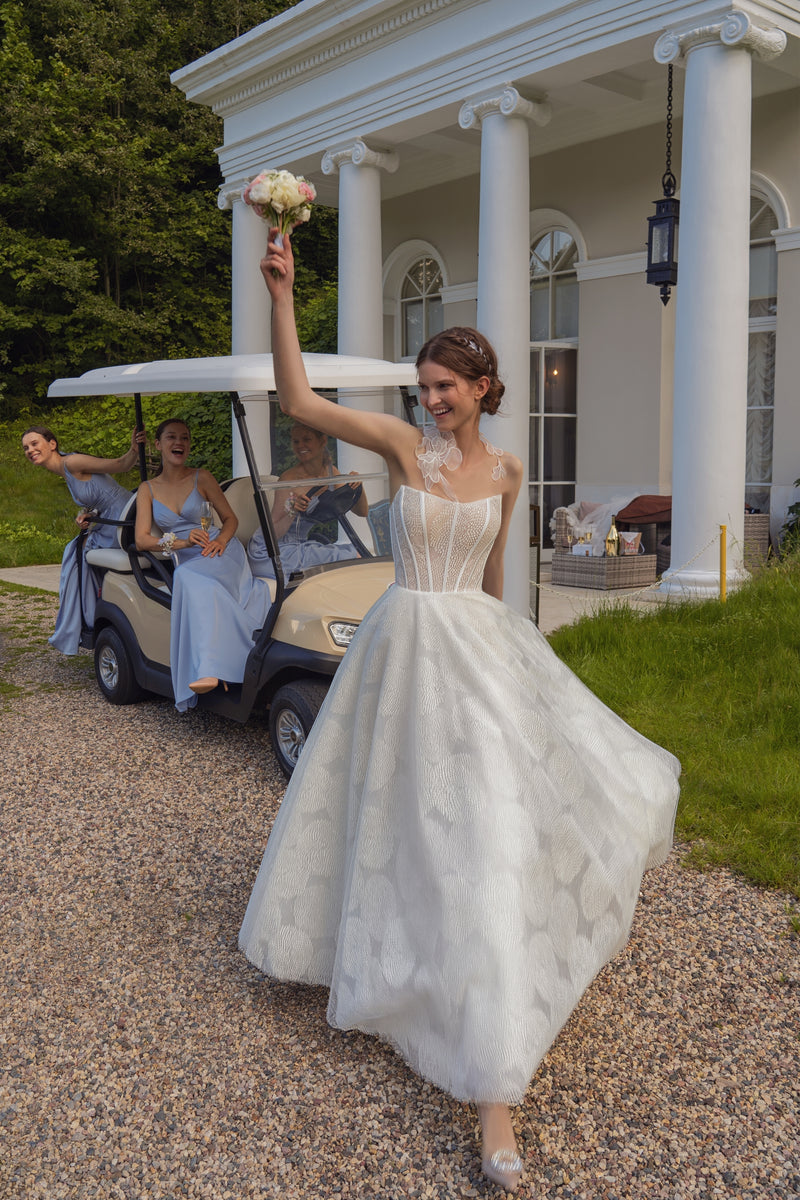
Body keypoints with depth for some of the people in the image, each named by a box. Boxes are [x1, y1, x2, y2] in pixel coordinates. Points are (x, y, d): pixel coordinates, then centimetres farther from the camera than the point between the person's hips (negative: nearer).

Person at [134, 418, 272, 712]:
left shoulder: (202, 478, 9)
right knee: (190, 583, -36)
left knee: (194, 580, -38)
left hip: (220, 555, -2)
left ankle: (209, 669, -50)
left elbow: (230, 518, 11)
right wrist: (182, 542, -15)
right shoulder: (147, 489, 13)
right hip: (186, 563, 2)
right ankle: (211, 672, -41)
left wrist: (220, 539, -12)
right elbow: (142, 539, 3)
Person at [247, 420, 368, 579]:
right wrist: (292, 513, -37)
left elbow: (362, 512, 5)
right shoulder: (289, 479, -19)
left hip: (300, 544, 7)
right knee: (351, 556, -18)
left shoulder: (330, 471, 2)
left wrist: (358, 486, -13)